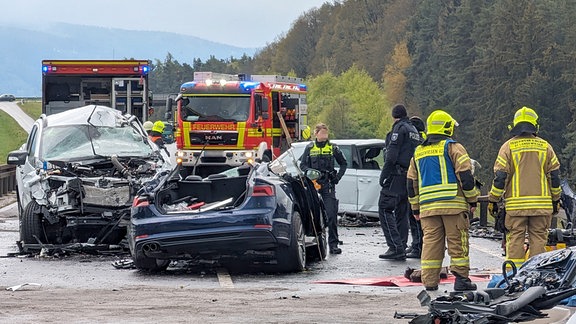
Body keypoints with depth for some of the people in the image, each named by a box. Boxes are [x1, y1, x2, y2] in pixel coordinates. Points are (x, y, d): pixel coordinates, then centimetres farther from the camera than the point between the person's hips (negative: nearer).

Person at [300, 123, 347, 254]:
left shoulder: (333, 148, 8)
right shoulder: (310, 148, 9)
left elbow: (343, 163, 16)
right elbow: (303, 165, 10)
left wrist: (338, 177, 2)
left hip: (328, 184, -1)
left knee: (332, 214, -7)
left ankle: (333, 244, -5)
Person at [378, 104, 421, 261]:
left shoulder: (399, 128, -7)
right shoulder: (414, 131, 20)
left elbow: (391, 155, -16)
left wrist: (383, 175, -13)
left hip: (397, 177, -9)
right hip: (411, 177, 9)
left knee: (384, 209, -9)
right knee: (402, 213, 11)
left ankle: (396, 247, -19)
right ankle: (401, 249, 9)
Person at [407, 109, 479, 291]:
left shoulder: (418, 152, 17)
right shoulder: (452, 147, -2)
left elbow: (412, 183, 20)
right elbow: (465, 175, -8)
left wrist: (415, 208, 26)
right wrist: (472, 200, 1)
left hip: (428, 206, 5)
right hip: (453, 204, -5)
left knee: (431, 242, 5)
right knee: (458, 242, 0)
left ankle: (430, 281, 2)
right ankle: (461, 277, -2)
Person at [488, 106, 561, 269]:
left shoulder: (508, 147, 0)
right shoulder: (545, 146, 6)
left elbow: (500, 176, -2)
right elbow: (554, 175, 10)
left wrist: (493, 200, 6)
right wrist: (556, 200, 19)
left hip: (516, 204, -1)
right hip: (542, 204, 1)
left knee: (515, 239, 2)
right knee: (538, 239, 5)